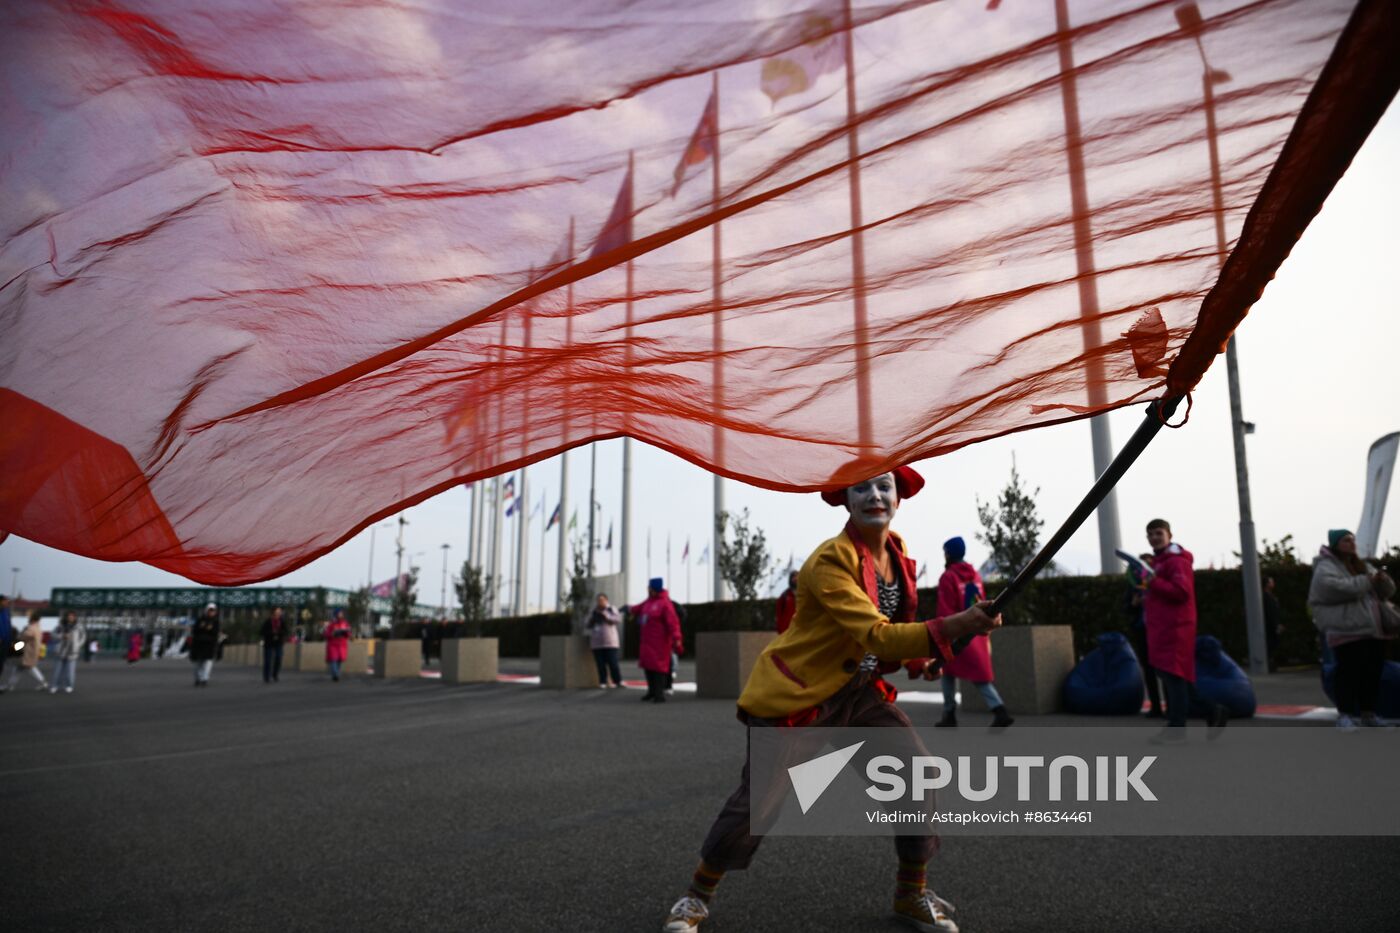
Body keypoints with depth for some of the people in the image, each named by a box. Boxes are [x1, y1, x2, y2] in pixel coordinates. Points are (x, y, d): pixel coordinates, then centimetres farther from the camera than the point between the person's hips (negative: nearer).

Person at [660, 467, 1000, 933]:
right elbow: (876, 636, -34)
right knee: (756, 802, -6)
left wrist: (925, 653, -3)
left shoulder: (896, 552, 1)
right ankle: (697, 895, 19)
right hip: (796, 693, -7)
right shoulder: (830, 561, -24)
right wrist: (952, 626, -44)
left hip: (860, 689, 7)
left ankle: (912, 895, 18)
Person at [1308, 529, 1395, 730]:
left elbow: (1385, 593, 22)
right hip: (1348, 632, -8)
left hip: (1373, 630, 8)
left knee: (1373, 672, 11)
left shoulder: (1360, 566, 21)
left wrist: (1383, 581, -1)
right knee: (1349, 672, -12)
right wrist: (1365, 582, -20)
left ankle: (1368, 713, 22)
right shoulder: (1326, 567, -4)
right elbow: (1334, 587, -24)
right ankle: (1345, 714, -6)